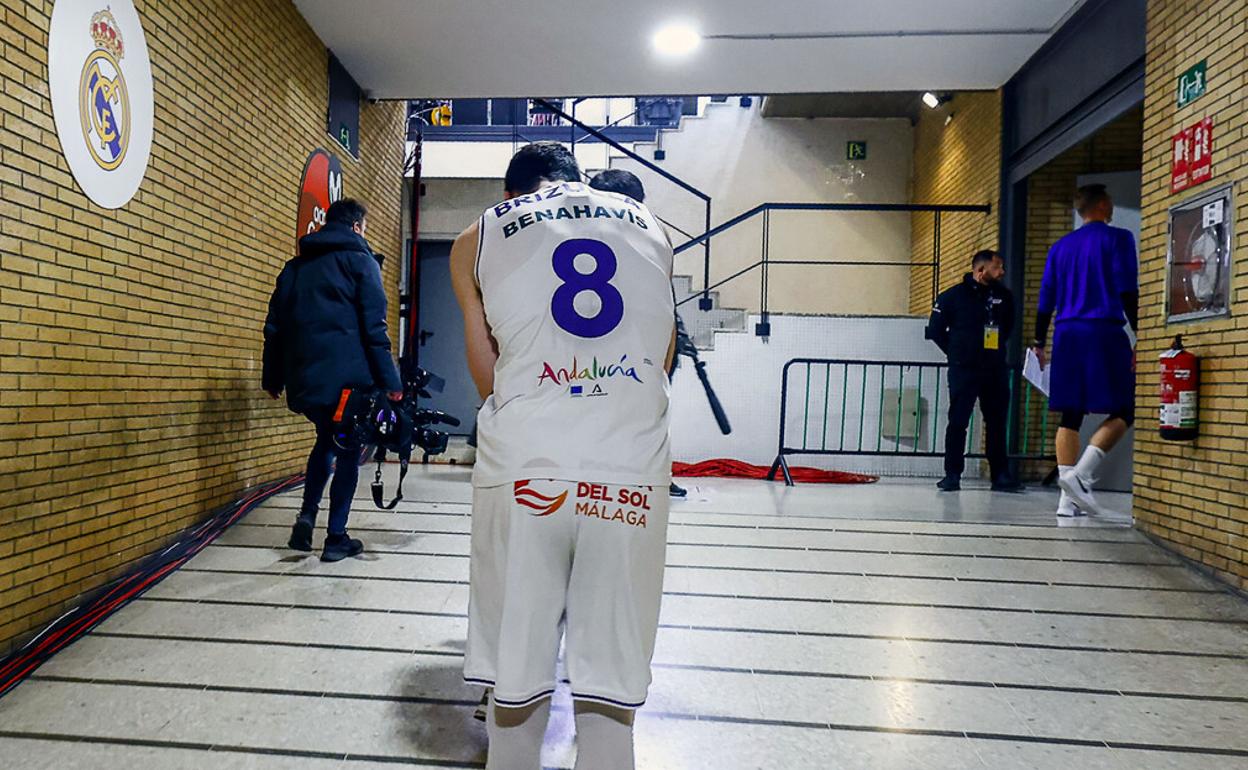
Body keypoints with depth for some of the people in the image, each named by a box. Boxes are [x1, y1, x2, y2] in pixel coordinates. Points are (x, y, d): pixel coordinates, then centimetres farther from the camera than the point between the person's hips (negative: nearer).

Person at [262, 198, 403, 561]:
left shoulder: (296, 266, 17)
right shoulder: (360, 261, -1)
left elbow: (274, 325, 16)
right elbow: (374, 327, -9)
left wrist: (273, 378, 19)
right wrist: (390, 381, -9)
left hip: (305, 379, 6)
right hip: (347, 377, -5)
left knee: (326, 440, 25)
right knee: (348, 451, 6)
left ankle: (307, 516, 10)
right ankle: (337, 538, 7)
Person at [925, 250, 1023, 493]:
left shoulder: (1004, 297, 8)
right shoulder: (953, 296, -5)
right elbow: (935, 330, 0)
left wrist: (997, 349, 14)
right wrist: (956, 353, 4)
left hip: (995, 370, 4)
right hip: (963, 370, -4)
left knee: (997, 423, 7)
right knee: (958, 422, -2)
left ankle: (1001, 475, 15)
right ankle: (952, 474, 5)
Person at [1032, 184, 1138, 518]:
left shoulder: (1061, 246, 16)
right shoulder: (1118, 238, 1)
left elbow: (1046, 299, 16)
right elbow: (1128, 293, -6)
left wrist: (1039, 343, 21)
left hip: (1066, 335, 6)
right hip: (1104, 332, -6)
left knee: (1071, 416, 5)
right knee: (1123, 411, 2)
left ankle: (1069, 499, 3)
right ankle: (1080, 473, -16)